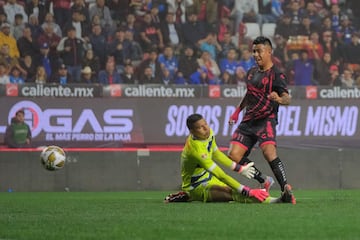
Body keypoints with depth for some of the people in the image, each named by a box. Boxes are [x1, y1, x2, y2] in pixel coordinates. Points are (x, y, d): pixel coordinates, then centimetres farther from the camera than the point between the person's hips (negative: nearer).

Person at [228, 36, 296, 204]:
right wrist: (237, 111, 34)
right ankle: (264, 182, 9)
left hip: (266, 120, -8)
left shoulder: (276, 75, -7)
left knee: (269, 153, -29)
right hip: (248, 121, 8)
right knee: (234, 156, -4)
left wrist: (279, 99, -41)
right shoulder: (252, 72, 15)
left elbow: (287, 98, -18)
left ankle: (286, 190, -30)